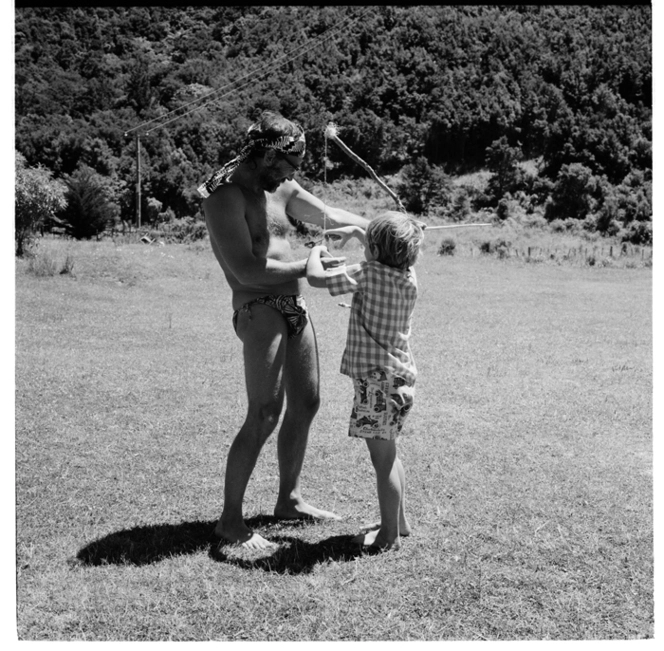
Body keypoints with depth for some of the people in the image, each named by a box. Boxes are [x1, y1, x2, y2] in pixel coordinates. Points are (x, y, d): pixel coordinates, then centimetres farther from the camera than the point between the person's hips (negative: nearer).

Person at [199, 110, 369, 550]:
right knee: (265, 415, -13)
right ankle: (231, 519, -1)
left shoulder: (280, 189, 13)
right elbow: (247, 271, -19)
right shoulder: (225, 196, -12)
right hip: (259, 310, -9)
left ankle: (289, 499, 29)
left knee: (306, 404, 14)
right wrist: (307, 268, -15)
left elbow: (327, 215, 14)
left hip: (296, 306, 9)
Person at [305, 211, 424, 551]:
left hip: (377, 377, -8)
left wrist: (316, 252, 1)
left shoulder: (369, 273, -17)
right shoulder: (409, 278, 4)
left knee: (382, 457, 0)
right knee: (388, 454, 21)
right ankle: (400, 521, 32)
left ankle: (390, 534, 10)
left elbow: (315, 277, -18)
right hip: (400, 374, 8)